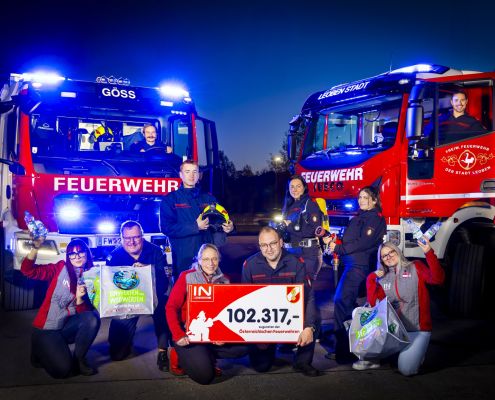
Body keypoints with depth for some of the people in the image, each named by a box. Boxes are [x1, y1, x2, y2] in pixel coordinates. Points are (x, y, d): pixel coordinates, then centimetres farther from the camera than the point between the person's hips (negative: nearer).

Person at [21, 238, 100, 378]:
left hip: (68, 326, 3)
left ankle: (79, 359, -5)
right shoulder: (60, 269, -6)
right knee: (63, 369, -19)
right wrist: (35, 248, -31)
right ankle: (42, 352, 16)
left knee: (92, 318, -27)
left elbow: (84, 311, -3)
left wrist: (80, 298, -24)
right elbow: (27, 270, -17)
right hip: (47, 328, -3)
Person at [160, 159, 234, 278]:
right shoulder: (170, 199, 3)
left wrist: (229, 227, -8)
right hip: (183, 258, -3)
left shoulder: (208, 198, 16)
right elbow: (166, 227, -8)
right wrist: (195, 227, -16)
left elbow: (221, 220, 17)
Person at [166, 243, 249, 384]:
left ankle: (205, 357, 4)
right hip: (190, 335, -5)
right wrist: (178, 335, -20)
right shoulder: (187, 277, -5)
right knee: (205, 375, -20)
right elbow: (171, 307, -8)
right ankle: (180, 356, 9)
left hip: (214, 334, 5)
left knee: (243, 347, -16)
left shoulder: (224, 280, 6)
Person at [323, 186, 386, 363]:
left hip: (359, 266, -9)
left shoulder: (376, 219, -6)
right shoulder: (357, 219, 21)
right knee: (347, 302, 13)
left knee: (341, 301, -14)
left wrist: (338, 248, -13)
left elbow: (363, 243, -16)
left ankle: (343, 351, -10)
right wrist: (332, 240, 1)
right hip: (350, 264, 9)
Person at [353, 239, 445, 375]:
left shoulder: (415, 267, -3)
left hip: (417, 329, -4)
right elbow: (374, 304, -3)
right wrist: (371, 278, -9)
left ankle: (417, 350, 18)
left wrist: (429, 253, -34)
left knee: (407, 370, -17)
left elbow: (437, 279, -22)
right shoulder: (382, 278, 8)